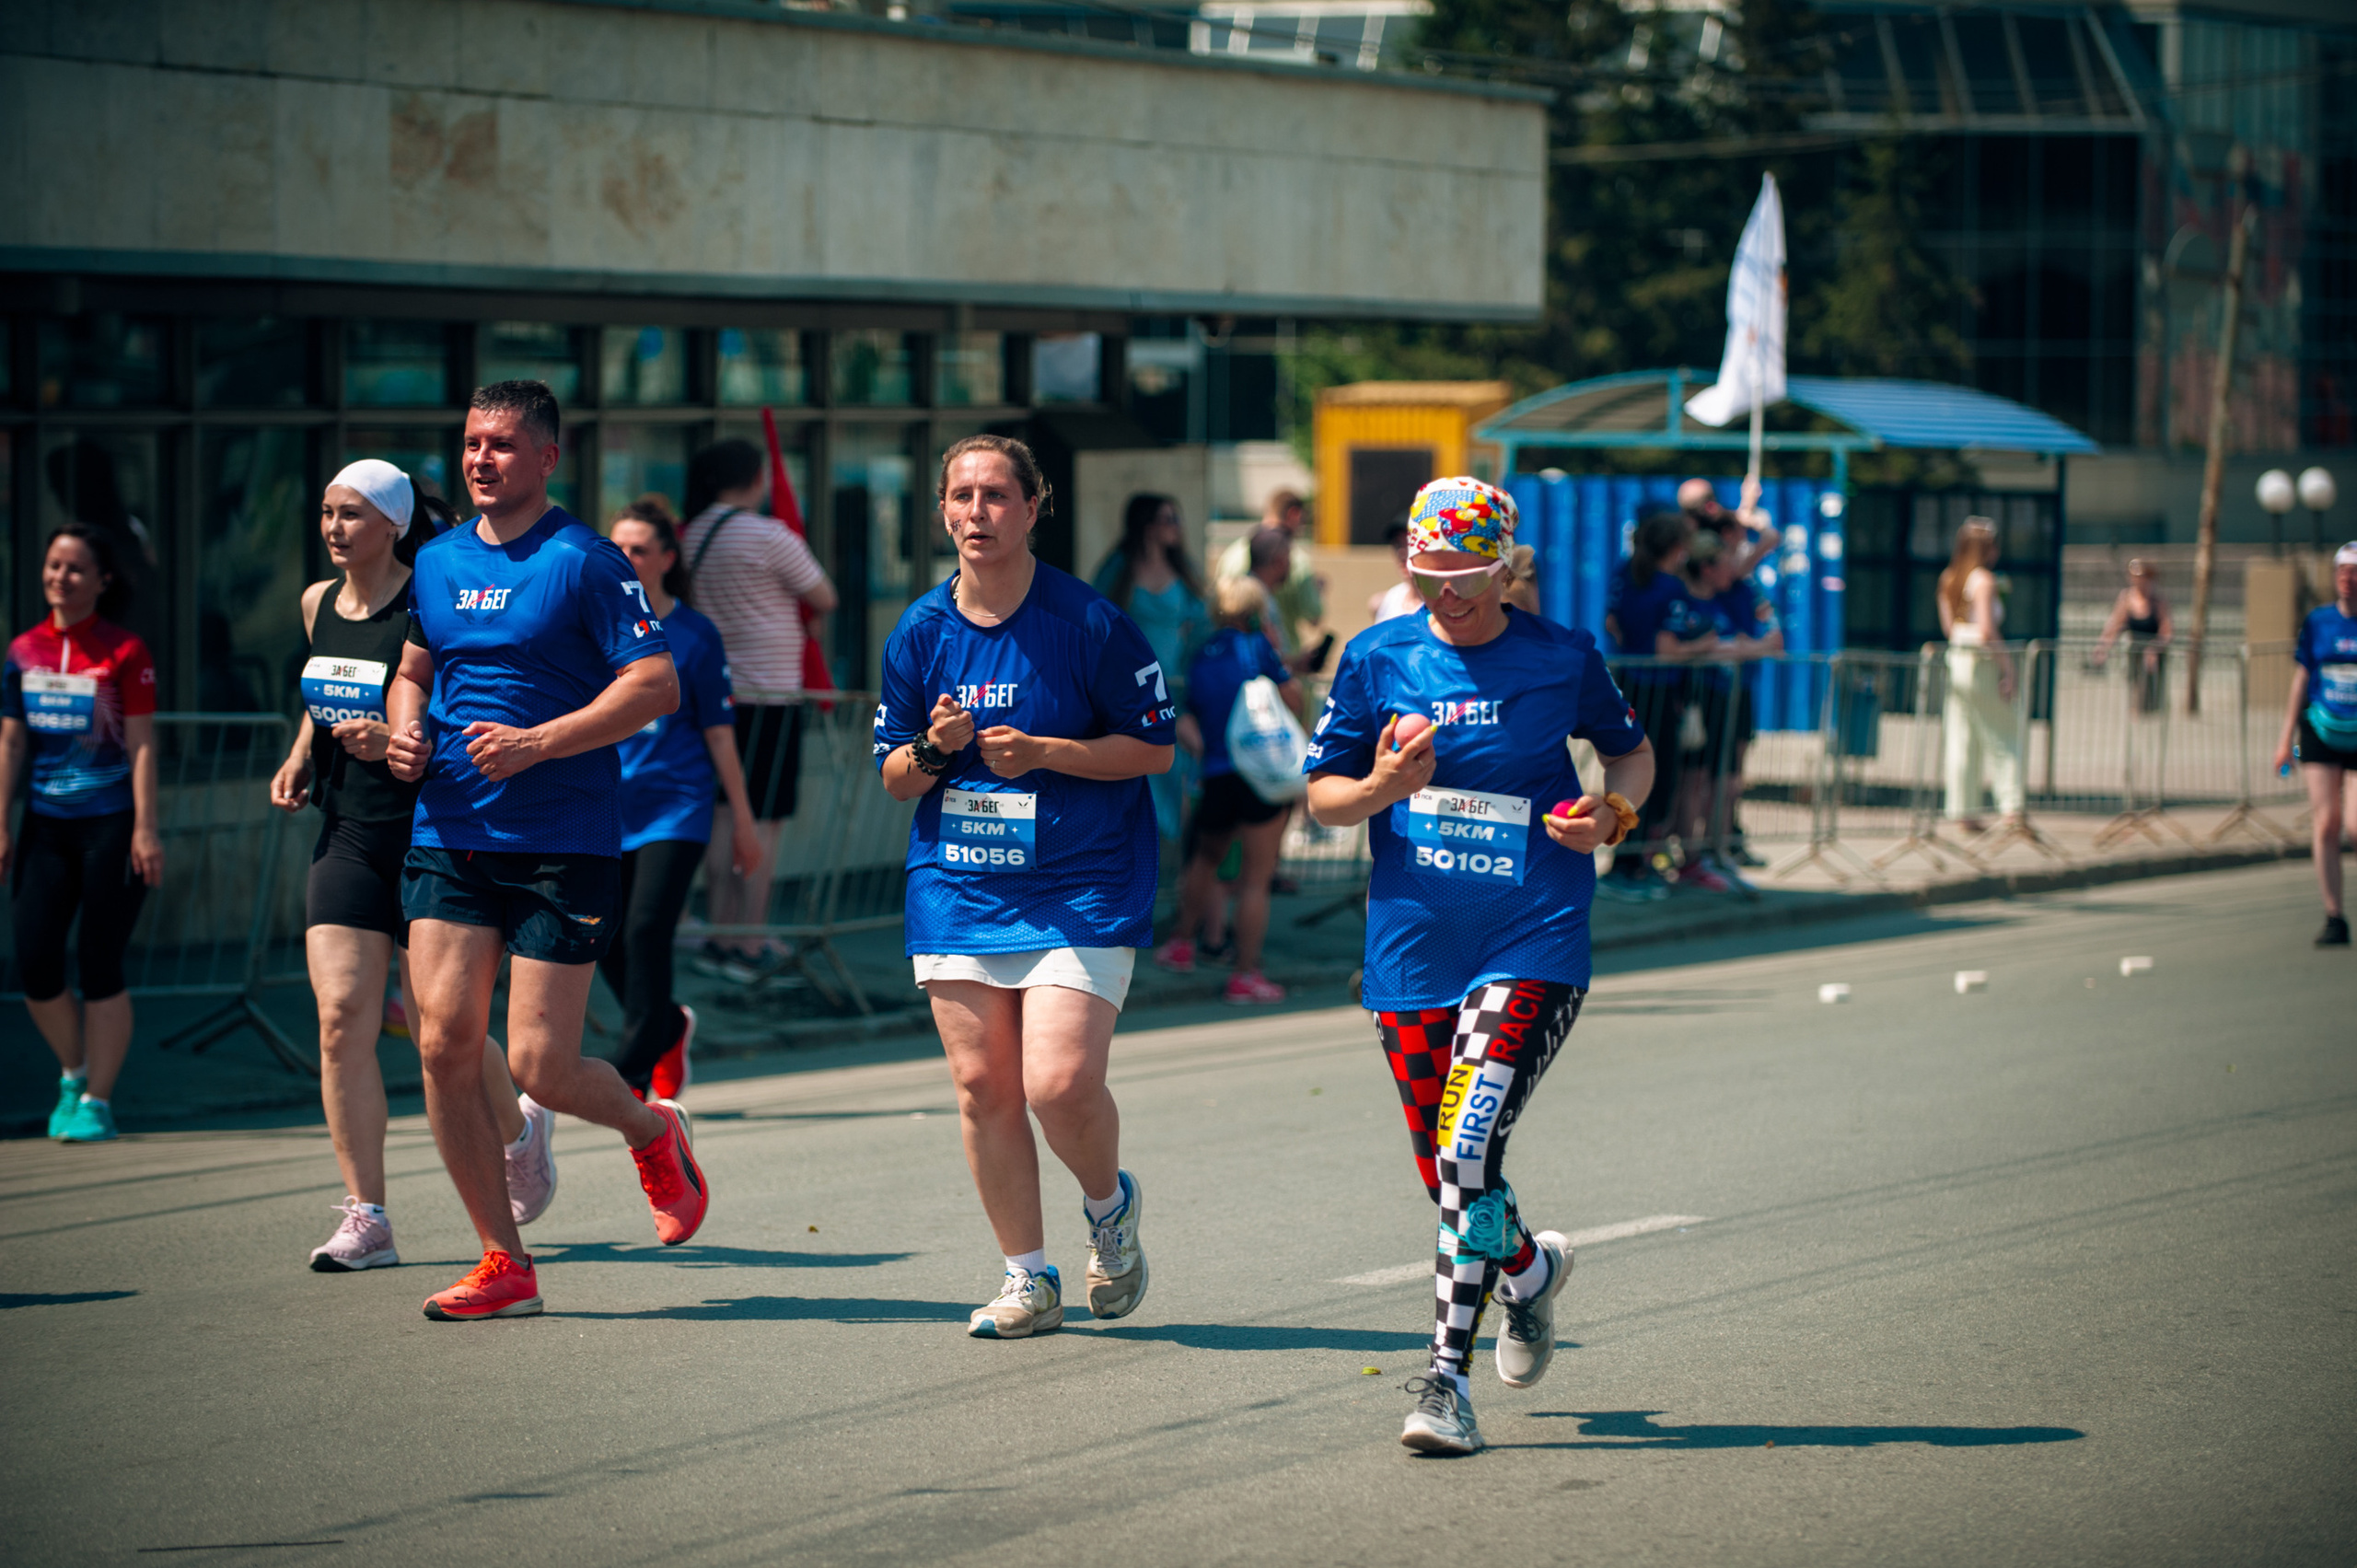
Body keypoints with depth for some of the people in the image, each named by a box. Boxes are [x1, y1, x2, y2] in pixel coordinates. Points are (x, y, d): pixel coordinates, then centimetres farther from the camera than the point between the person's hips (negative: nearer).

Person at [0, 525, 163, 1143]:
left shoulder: (125, 652, -5)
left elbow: (141, 746, -7)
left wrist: (144, 830, -12)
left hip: (111, 824, -4)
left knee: (100, 966, -4)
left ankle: (97, 1100, 6)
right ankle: (73, 1073, 22)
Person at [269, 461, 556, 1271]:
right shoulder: (318, 604, 8)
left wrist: (398, 741, -28)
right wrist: (300, 757, 10)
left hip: (426, 833, -5)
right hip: (346, 838, 5)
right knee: (341, 1017, -7)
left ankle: (520, 1127, 36)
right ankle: (365, 1219, -4)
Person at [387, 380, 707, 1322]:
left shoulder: (586, 563, -7)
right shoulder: (437, 563, 12)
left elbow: (657, 685, -12)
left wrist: (535, 743, -19)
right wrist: (404, 729, 5)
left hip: (563, 845, -5)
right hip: (448, 838, 6)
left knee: (539, 1066, -7)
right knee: (444, 1042, -5)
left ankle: (653, 1132, 27)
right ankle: (504, 1263, 7)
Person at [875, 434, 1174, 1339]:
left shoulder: (1089, 623, -8)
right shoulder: (920, 633, 5)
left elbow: (1155, 748, -4)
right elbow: (894, 779, 11)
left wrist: (1043, 752, -15)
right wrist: (933, 749, -12)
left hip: (1080, 887, -4)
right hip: (956, 884, 4)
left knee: (1059, 1083, -16)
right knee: (981, 1087, 2)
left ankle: (1110, 1204, 17)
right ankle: (1029, 1279, 16)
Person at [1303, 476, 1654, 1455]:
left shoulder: (1562, 658, 0)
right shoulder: (1376, 659, 3)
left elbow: (1631, 749, 17)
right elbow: (1321, 794, 8)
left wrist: (1612, 811, -4)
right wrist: (1381, 788, -13)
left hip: (1532, 944, -3)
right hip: (1411, 945, 3)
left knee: (1470, 1152, -17)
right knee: (1447, 1174, 9)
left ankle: (1448, 1377, -8)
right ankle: (1531, 1270, 40)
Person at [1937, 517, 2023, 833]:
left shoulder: (1948, 579, 10)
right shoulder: (1984, 581, -13)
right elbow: (1987, 632, -18)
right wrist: (2008, 667, -14)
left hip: (1955, 661, 7)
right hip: (1982, 664, -7)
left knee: (1961, 741, 8)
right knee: (2002, 738, -1)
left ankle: (1963, 810, 8)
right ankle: (2011, 807, -7)